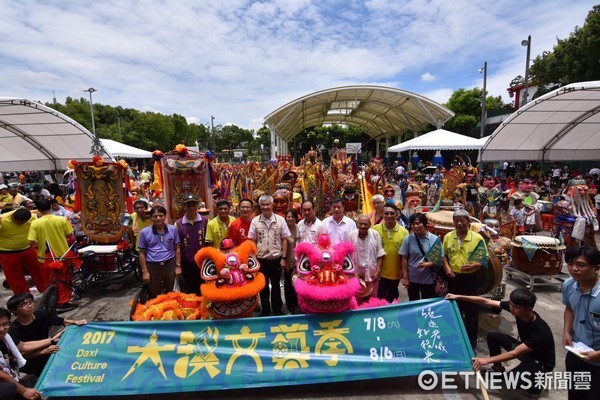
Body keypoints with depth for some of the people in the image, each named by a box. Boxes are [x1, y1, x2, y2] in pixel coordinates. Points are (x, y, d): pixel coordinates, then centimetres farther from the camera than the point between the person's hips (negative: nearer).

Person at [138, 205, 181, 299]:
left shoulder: (173, 229, -4)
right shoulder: (144, 232, -6)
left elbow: (177, 249, 3)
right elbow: (142, 253, -1)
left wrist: (178, 266, 1)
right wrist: (144, 272, -3)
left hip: (170, 265, 1)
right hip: (152, 267, -1)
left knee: (170, 293, 19)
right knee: (154, 296, 16)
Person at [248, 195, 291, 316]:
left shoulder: (280, 220, -4)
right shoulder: (255, 221, -3)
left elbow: (284, 240, -1)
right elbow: (252, 241, 2)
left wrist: (283, 258, -4)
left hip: (276, 259, -1)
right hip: (261, 259, 1)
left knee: (276, 285, 14)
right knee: (263, 286, 14)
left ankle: (277, 309, 29)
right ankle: (265, 309, 30)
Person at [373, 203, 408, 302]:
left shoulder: (404, 232, -7)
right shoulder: (375, 229, -9)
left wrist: (403, 269, -2)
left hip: (395, 272, 1)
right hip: (379, 271, -1)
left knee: (392, 298, 20)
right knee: (379, 297, 9)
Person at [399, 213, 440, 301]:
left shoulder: (435, 239, -10)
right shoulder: (408, 239, -8)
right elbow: (404, 259, -4)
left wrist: (427, 264, -24)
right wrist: (405, 277, -6)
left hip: (428, 279, -1)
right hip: (412, 278, 1)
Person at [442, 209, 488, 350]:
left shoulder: (477, 238, -10)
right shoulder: (448, 237, -2)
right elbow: (444, 255, 8)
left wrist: (473, 266, -23)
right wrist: (446, 267, -8)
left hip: (470, 278, -3)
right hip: (453, 278, 3)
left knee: (471, 311, 8)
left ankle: (471, 343, 25)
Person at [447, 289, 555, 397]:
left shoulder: (541, 331, -37)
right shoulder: (515, 306, -22)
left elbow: (515, 353, -33)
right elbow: (486, 302, -16)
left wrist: (487, 360, -32)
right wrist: (459, 297, -18)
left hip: (541, 362, -6)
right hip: (524, 347, 6)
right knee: (492, 335, -8)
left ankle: (536, 381, 5)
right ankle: (497, 368, 12)